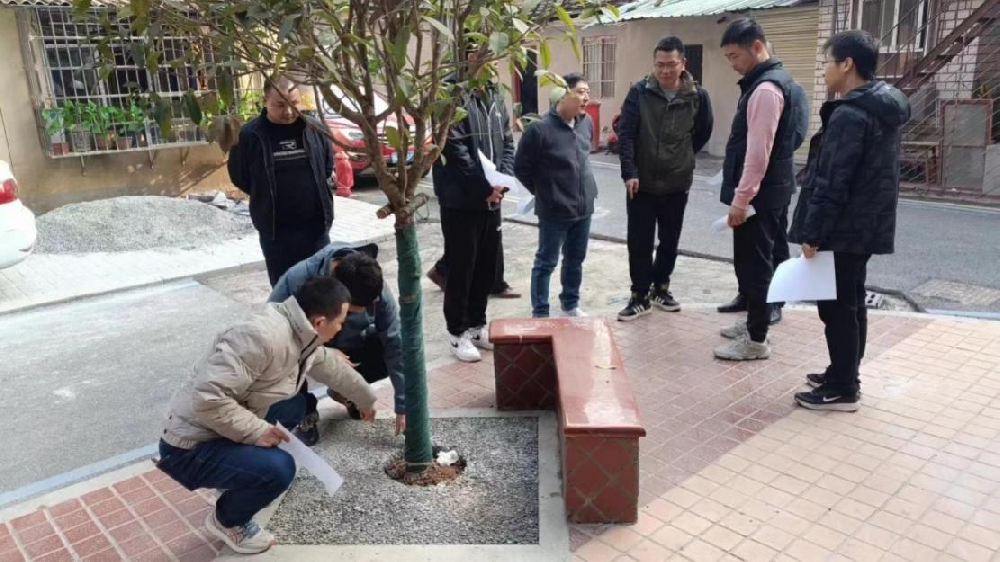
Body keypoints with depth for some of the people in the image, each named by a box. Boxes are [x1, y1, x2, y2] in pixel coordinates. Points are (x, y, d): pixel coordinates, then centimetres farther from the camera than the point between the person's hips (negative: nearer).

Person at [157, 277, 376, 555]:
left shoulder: (301, 333, 0)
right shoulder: (262, 336, -30)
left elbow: (332, 366, 20)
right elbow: (207, 397, -35)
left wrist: (365, 399, 33)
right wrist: (256, 430, -25)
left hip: (229, 430, 9)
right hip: (191, 447, -9)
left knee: (294, 406, 13)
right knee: (278, 468, -25)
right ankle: (226, 520, 5)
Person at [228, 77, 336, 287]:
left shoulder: (316, 129, -3)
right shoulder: (249, 135, -9)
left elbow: (329, 168, 12)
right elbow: (239, 177, 3)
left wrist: (315, 196, 6)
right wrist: (266, 198, 7)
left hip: (315, 226, 1)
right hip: (275, 230, -1)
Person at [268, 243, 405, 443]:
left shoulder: (378, 291, -30)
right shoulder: (299, 279, -36)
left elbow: (395, 344, -26)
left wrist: (403, 406, -26)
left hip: (350, 345, 2)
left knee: (389, 354, -24)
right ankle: (306, 413, -3)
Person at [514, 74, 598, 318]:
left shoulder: (587, 122, 2)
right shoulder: (540, 129, -18)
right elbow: (521, 167, -10)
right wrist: (543, 191, -1)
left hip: (584, 207, 6)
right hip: (554, 211, -6)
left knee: (576, 260, 19)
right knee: (546, 263, 5)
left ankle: (571, 304, 36)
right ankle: (540, 314, 16)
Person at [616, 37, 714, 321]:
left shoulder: (698, 96, -3)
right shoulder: (639, 92, -7)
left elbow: (703, 133, 12)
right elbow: (626, 134, -9)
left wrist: (682, 159, 11)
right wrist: (629, 172, -17)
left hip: (677, 183, 2)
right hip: (641, 182, -2)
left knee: (670, 241, 13)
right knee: (639, 242, 2)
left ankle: (660, 288, 31)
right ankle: (640, 295, 14)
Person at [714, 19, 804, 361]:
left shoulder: (765, 88, -18)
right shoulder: (773, 80, 15)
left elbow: (759, 150, -24)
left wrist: (741, 198, -23)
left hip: (759, 194, -10)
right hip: (766, 191, 10)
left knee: (754, 263, -4)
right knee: (752, 261, 18)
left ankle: (756, 340, 4)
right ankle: (753, 323, 30)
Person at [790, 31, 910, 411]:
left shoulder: (849, 114, -20)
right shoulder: (884, 108, 12)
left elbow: (831, 183, -22)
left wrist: (812, 232, -17)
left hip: (843, 230, -10)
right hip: (866, 226, 10)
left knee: (837, 308, -1)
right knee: (851, 304, 17)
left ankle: (842, 390, 8)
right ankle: (844, 375, 29)